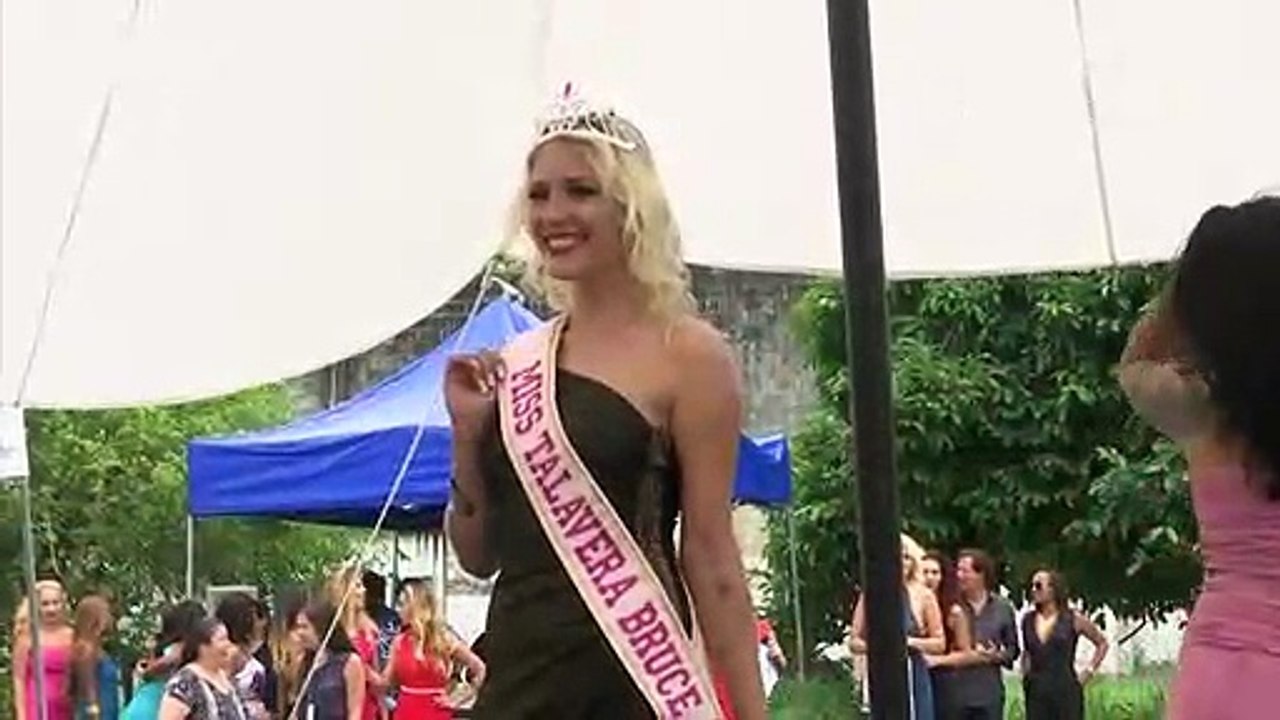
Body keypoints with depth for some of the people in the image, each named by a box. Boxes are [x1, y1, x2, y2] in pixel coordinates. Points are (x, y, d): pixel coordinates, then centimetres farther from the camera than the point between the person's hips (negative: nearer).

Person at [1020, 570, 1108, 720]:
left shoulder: (1073, 619, -2)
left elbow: (1102, 643, 9)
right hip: (1036, 694, 3)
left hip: (1066, 692, -3)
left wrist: (1089, 671, 3)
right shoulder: (1028, 620, 9)